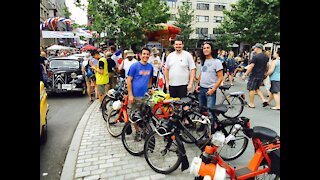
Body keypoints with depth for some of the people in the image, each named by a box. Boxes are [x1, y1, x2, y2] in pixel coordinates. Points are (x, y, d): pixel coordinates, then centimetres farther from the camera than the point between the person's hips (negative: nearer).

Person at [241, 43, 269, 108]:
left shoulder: (255, 56, -17)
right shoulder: (266, 56, 7)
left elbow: (251, 66, -20)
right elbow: (267, 66, 15)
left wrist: (245, 75, -15)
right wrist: (265, 73, 30)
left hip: (254, 76, -8)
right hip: (261, 76, 8)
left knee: (251, 89, 4)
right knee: (257, 88, 22)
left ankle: (252, 104, 11)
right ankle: (264, 100, 10)